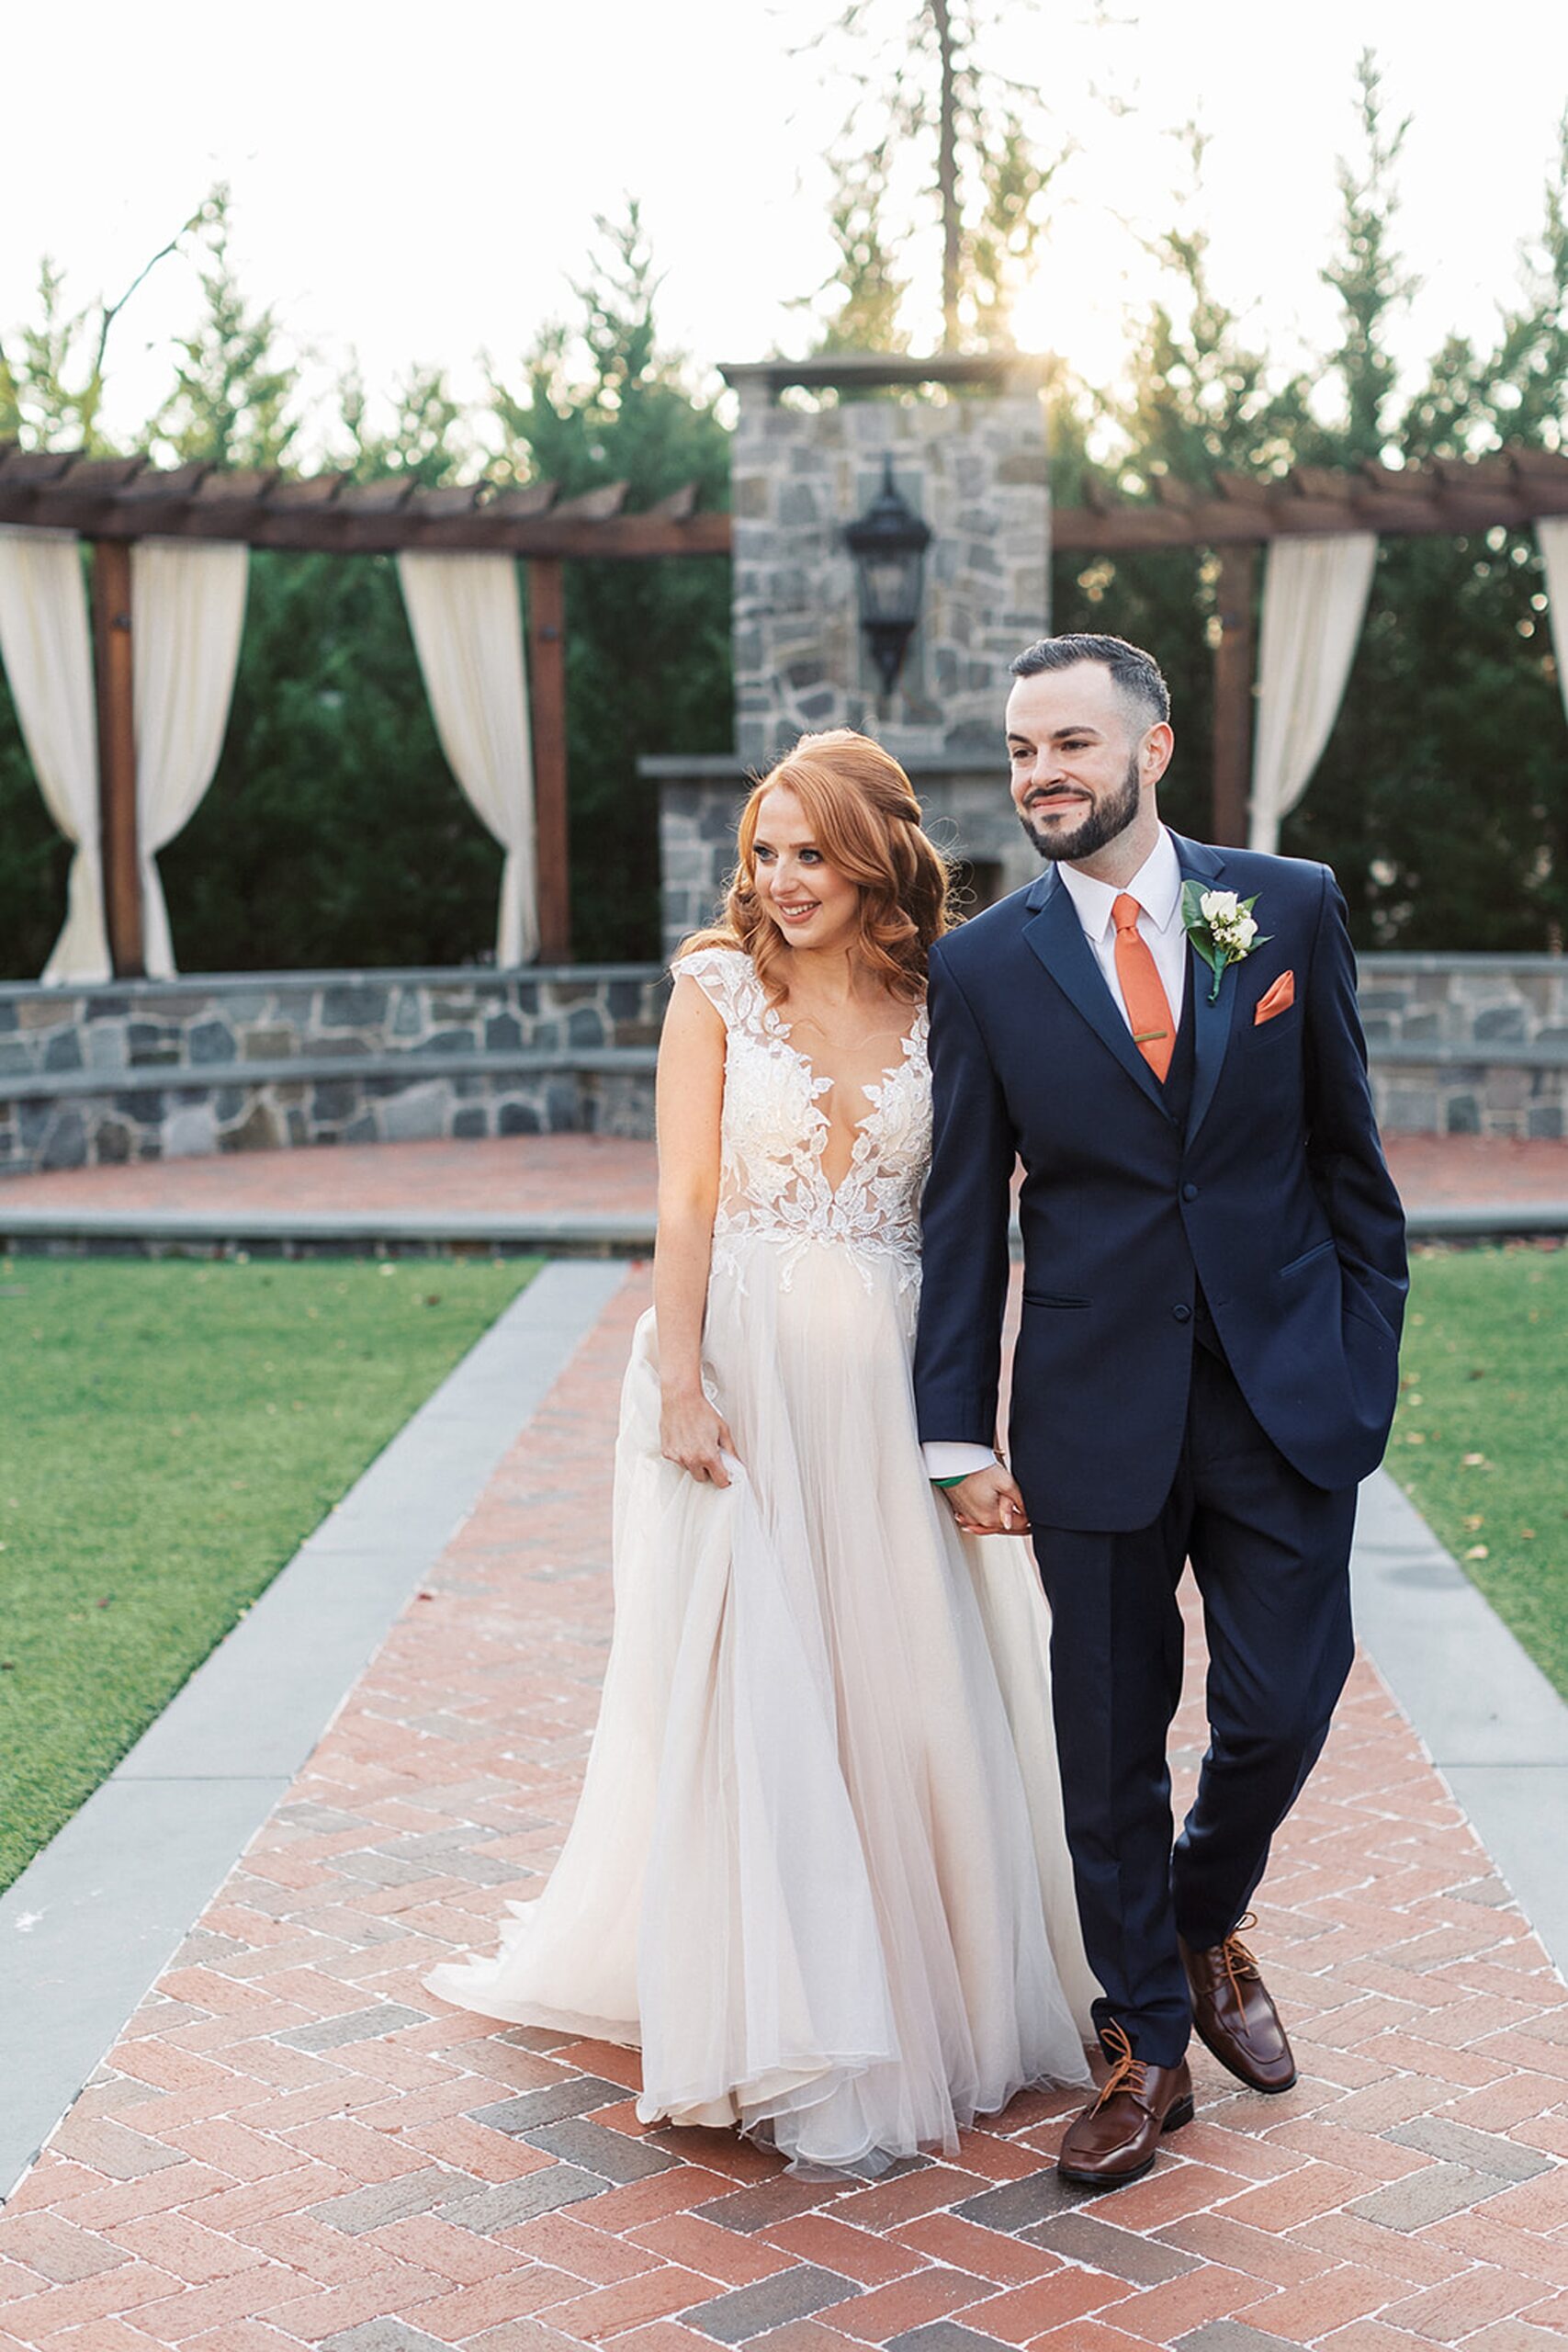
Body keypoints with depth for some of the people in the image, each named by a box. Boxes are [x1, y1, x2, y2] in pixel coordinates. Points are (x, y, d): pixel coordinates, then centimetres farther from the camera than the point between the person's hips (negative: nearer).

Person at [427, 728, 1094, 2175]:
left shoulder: (936, 1008, 6)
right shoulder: (718, 986, 0)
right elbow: (687, 1199, -5)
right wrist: (679, 1384, -13)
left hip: (889, 1382, 3)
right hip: (747, 1370, -2)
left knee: (912, 1685, 9)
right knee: (759, 1689, 1)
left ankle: (935, 1987, 29)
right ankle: (804, 2053, 11)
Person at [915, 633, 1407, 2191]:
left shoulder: (1289, 908, 1)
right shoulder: (983, 966, -1)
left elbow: (1347, 1149, 6)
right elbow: (962, 1215, 1)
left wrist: (1371, 1350, 4)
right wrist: (960, 1437, -2)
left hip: (1287, 1390, 1)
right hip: (1099, 1409, 0)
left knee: (1282, 1709, 3)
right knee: (1110, 1747, 7)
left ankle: (1206, 1929, 35)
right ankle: (1145, 2047, 26)